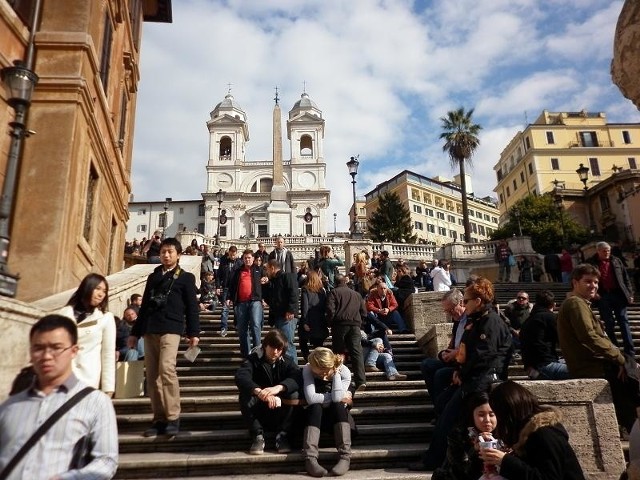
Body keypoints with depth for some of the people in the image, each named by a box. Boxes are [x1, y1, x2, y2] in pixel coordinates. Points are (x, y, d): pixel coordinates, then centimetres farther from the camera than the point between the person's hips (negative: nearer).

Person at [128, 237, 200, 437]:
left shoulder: (186, 278, 7)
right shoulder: (153, 277, 20)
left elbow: (192, 306, 2)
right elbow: (144, 305, 22)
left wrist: (193, 332, -7)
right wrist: (135, 332, 19)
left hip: (170, 329, -5)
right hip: (149, 330, 6)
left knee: (166, 370, -20)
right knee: (152, 376, 2)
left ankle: (173, 418, -13)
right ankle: (159, 419, 8)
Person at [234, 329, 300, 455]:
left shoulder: (286, 362, -4)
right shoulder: (253, 359, -10)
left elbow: (297, 377, -25)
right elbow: (240, 377, -31)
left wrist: (278, 388, -46)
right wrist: (260, 392, -51)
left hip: (279, 414, 1)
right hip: (257, 411, -1)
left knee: (294, 395, -27)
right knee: (245, 396, -30)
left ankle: (282, 436, -13)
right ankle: (258, 435, -14)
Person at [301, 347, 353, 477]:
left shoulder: (344, 371, -16)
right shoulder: (307, 370, -16)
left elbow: (337, 398, -31)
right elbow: (311, 398, -28)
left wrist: (336, 373, -25)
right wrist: (340, 397, -23)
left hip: (338, 415, 0)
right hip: (316, 414, 0)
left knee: (338, 406, -32)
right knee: (315, 407, -33)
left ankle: (345, 457, -37)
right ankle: (310, 459, -42)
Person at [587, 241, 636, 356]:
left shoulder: (616, 261, 10)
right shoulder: (591, 263, 1)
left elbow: (626, 278, 11)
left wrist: (630, 293, 5)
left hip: (618, 294, 2)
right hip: (602, 297, -2)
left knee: (623, 321, 1)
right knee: (609, 324, 5)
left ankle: (630, 352, 3)